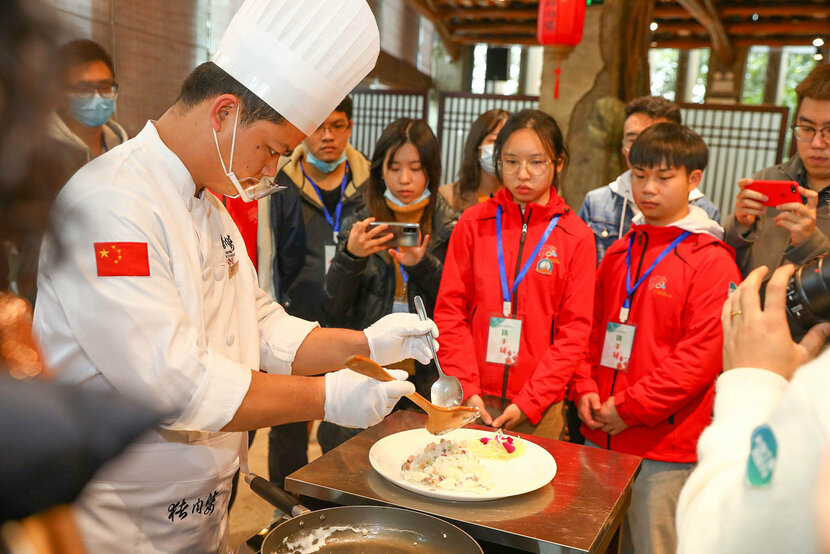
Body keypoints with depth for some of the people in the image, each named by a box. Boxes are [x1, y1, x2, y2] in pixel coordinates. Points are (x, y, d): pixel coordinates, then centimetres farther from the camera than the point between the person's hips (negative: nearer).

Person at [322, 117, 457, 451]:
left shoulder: (450, 230, -1)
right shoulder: (360, 226, 3)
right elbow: (335, 308, -1)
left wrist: (423, 266, -20)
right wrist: (350, 257, -18)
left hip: (425, 375, -1)